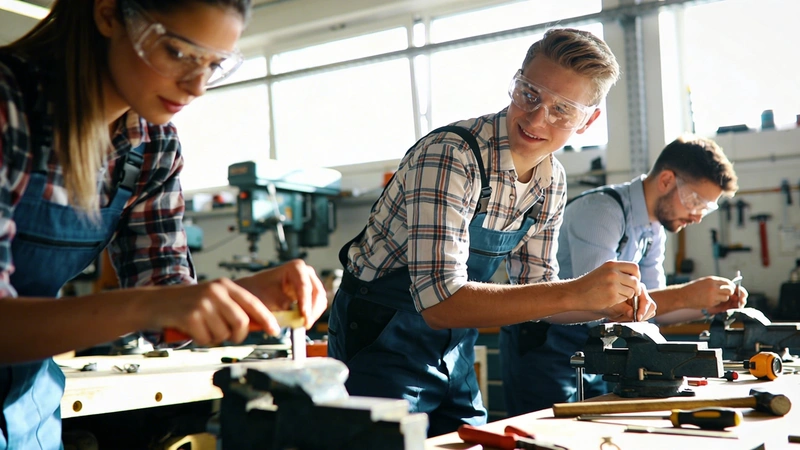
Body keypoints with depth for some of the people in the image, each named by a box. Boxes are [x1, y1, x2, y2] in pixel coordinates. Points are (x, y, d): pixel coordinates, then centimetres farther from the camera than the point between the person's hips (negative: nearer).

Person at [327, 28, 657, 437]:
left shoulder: (552, 181, -2)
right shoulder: (449, 156, -27)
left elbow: (535, 288, 8)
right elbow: (440, 302, -35)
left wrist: (608, 305, -10)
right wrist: (575, 293, -36)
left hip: (454, 351, 7)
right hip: (383, 341, -7)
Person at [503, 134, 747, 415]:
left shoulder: (655, 231, 7)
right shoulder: (600, 210, -21)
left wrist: (710, 306, -3)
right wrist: (684, 295, -29)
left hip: (589, 356, 9)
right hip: (543, 349, -8)